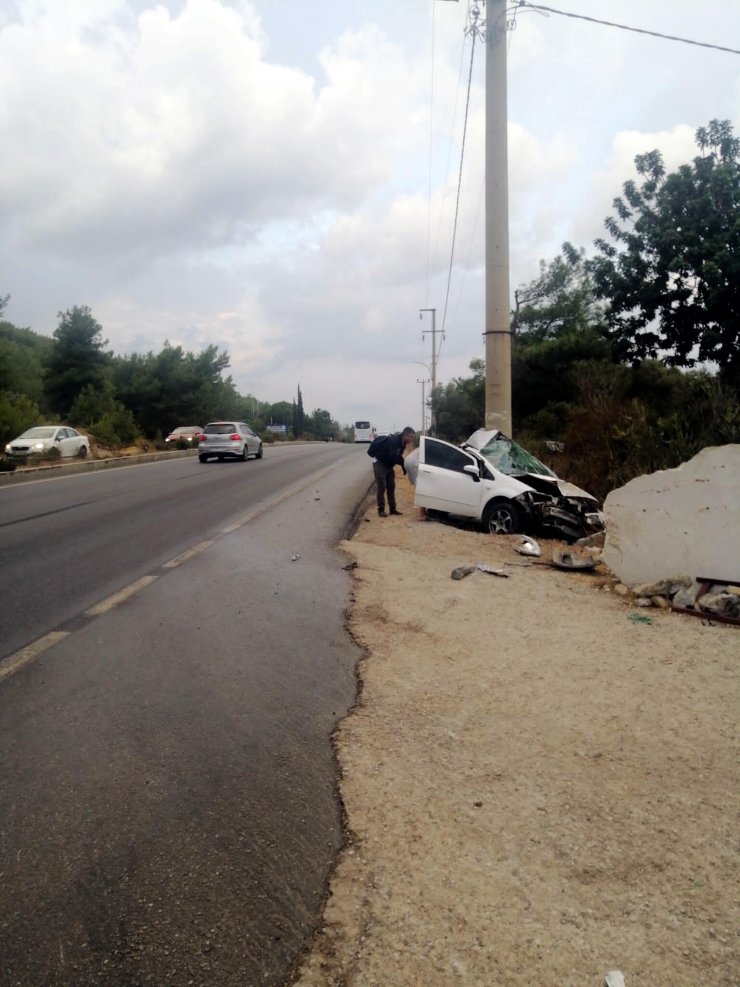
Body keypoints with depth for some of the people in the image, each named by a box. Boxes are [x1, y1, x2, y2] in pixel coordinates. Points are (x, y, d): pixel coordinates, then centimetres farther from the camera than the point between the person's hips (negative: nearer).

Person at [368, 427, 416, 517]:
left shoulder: (402, 443, 1)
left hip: (388, 464, 9)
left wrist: (403, 465, -5)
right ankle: (381, 510, -2)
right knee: (381, 487, -7)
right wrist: (403, 465, -21)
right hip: (379, 463, -9)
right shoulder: (394, 440, -28)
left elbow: (398, 456, 10)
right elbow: (393, 457, -34)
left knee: (391, 487, 8)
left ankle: (392, 509, 13)